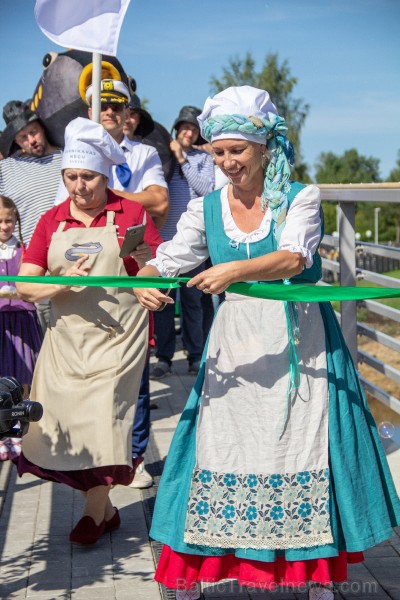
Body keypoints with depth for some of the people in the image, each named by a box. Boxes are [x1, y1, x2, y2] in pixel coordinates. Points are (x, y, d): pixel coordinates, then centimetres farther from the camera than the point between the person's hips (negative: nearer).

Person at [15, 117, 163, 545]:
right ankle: (104, 509, 21)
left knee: (103, 417, -8)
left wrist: (140, 251, -16)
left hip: (117, 335, -3)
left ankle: (94, 511, 7)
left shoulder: (130, 213, -1)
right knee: (70, 420, 5)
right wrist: (66, 282, -17)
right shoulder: (52, 221, 7)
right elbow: (25, 285, 1)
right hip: (67, 337, 4)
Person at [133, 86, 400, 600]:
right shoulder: (206, 209, 6)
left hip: (299, 347, -2)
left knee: (304, 449, 3)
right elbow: (167, 261, -2)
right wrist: (145, 282, -25)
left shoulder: (300, 198, -4)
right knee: (216, 449, 2)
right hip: (235, 349, 3)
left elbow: (294, 258, -22)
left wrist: (236, 270, -38)